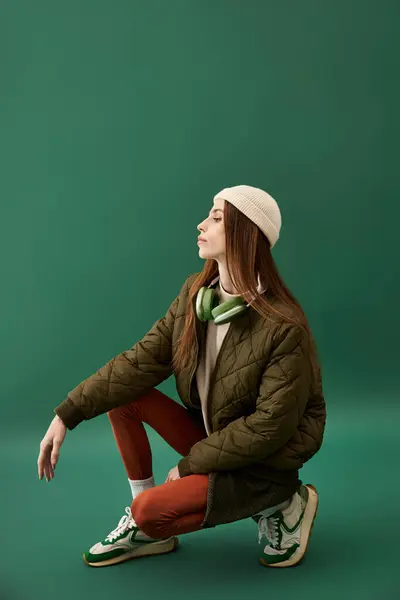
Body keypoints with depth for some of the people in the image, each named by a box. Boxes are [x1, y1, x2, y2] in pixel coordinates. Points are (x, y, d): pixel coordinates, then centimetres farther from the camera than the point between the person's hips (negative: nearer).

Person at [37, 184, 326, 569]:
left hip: (262, 464, -7)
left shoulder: (284, 328, -25)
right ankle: (146, 529, 4)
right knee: (120, 391, -6)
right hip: (210, 435, 7)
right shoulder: (195, 294, -5)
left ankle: (279, 505, -2)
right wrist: (67, 414, -15)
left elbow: (270, 427, -23)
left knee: (151, 510, -24)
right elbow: (143, 360, -8)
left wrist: (190, 464, -16)